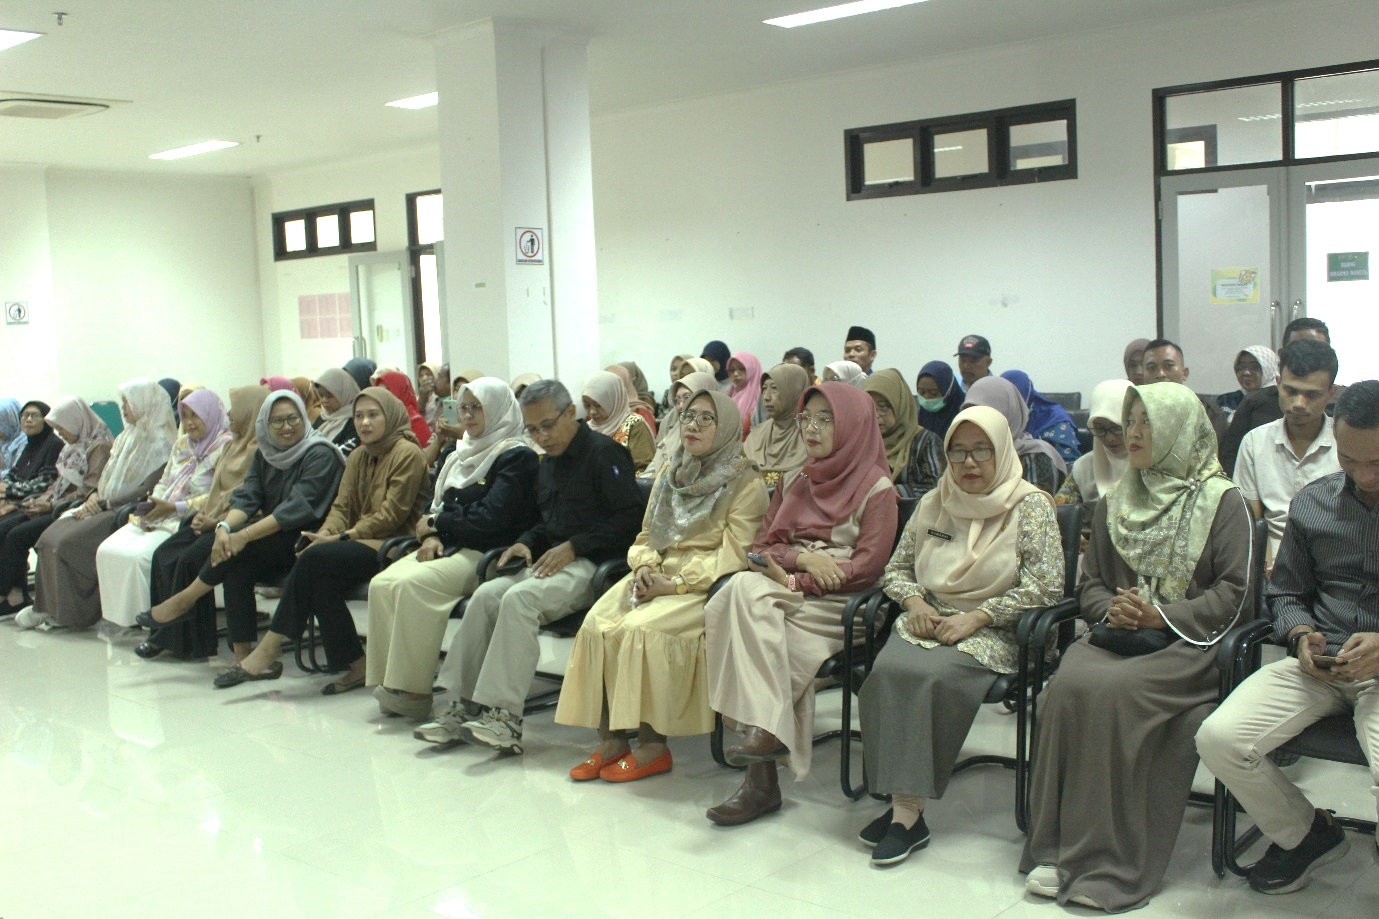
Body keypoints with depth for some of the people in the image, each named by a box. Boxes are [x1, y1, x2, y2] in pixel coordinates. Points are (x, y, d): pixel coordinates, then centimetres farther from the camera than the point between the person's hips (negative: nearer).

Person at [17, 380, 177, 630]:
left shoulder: (160, 444, -10)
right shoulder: (128, 437, 19)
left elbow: (147, 491, -17)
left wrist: (104, 504, -16)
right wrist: (94, 497, 0)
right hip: (107, 508, 9)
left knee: (66, 542, -22)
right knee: (51, 537, -12)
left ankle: (65, 613, -8)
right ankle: (46, 607, -11)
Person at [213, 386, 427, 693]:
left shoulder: (408, 454, -5)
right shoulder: (358, 457, 20)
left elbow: (391, 516, -13)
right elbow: (341, 506, 12)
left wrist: (340, 538, -18)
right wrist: (325, 534, -11)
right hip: (359, 543, 7)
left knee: (316, 558, -27)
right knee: (320, 579, -26)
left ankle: (270, 648, -20)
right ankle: (355, 665, -19)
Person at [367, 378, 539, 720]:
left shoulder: (516, 457, -5)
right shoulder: (462, 454, 22)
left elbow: (490, 519, -15)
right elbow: (439, 504, 19)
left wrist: (436, 523, -4)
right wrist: (432, 536, -4)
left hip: (486, 554, -8)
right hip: (449, 547, 8)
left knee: (413, 585, -29)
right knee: (381, 584, -16)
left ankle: (413, 691, -23)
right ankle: (388, 681, -15)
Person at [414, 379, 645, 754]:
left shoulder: (604, 452, -5)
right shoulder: (549, 462, 22)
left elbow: (630, 518, -14)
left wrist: (573, 547, -17)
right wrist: (527, 542, 8)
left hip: (592, 565, -8)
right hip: (552, 561, 8)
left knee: (520, 598, -30)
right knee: (486, 595, -15)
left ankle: (505, 716, -31)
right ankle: (464, 705, -13)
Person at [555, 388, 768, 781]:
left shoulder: (745, 481, -2)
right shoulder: (670, 473, 19)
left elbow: (733, 554, -11)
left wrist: (675, 583, -18)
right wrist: (645, 567, -3)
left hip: (704, 585, -6)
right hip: (657, 575, 6)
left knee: (642, 628, -31)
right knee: (597, 624, -21)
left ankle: (653, 747, -20)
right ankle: (609, 740, -16)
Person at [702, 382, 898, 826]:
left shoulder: (876, 488, 2)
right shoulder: (795, 482, 21)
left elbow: (867, 566, -8)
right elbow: (762, 547, 15)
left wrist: (796, 582, -13)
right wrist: (803, 559, -7)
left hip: (835, 605, -5)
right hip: (784, 593, 5)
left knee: (748, 593, -29)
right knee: (744, 588, -29)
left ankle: (764, 731, -24)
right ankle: (766, 732, -30)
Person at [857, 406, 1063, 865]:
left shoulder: (1031, 506, 2)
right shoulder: (932, 504, 15)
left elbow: (1046, 587, -7)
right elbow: (896, 569, 22)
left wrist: (977, 616, -14)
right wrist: (915, 603, -1)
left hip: (991, 635, -4)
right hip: (928, 623, 4)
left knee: (932, 676, -33)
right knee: (887, 671, -28)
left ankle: (908, 808, -26)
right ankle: (903, 805, -26)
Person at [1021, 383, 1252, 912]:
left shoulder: (1222, 502, 5)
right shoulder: (1115, 504, 20)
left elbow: (1232, 591, -3)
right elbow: (1089, 583, 20)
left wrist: (1162, 616, -14)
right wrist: (1111, 609, -3)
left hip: (1188, 644, -4)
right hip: (1117, 634, 4)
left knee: (1114, 690, -33)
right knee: (1068, 686, -28)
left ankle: (1113, 861, -24)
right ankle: (1058, 847, -22)